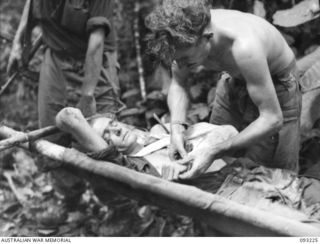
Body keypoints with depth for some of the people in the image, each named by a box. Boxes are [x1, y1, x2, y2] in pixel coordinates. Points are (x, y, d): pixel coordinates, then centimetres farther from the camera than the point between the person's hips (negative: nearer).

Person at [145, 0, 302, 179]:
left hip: (277, 86, -5)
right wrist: (177, 126, -28)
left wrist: (215, 151, -42)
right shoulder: (185, 37, -27)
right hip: (235, 83, 5)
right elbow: (178, 85, -8)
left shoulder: (243, 47, -43)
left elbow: (272, 119, -37)